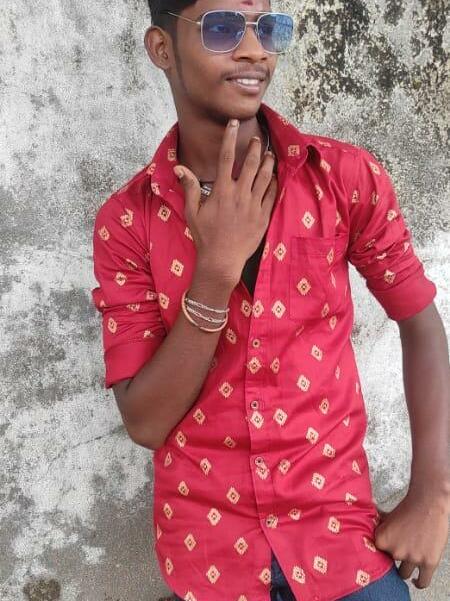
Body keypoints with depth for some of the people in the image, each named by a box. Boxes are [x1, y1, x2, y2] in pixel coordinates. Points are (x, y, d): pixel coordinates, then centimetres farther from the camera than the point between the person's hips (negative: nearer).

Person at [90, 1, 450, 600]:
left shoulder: (349, 176, -10)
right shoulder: (124, 221, -11)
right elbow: (145, 424, -13)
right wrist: (217, 268, -24)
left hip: (341, 523, 0)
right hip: (206, 542, 0)